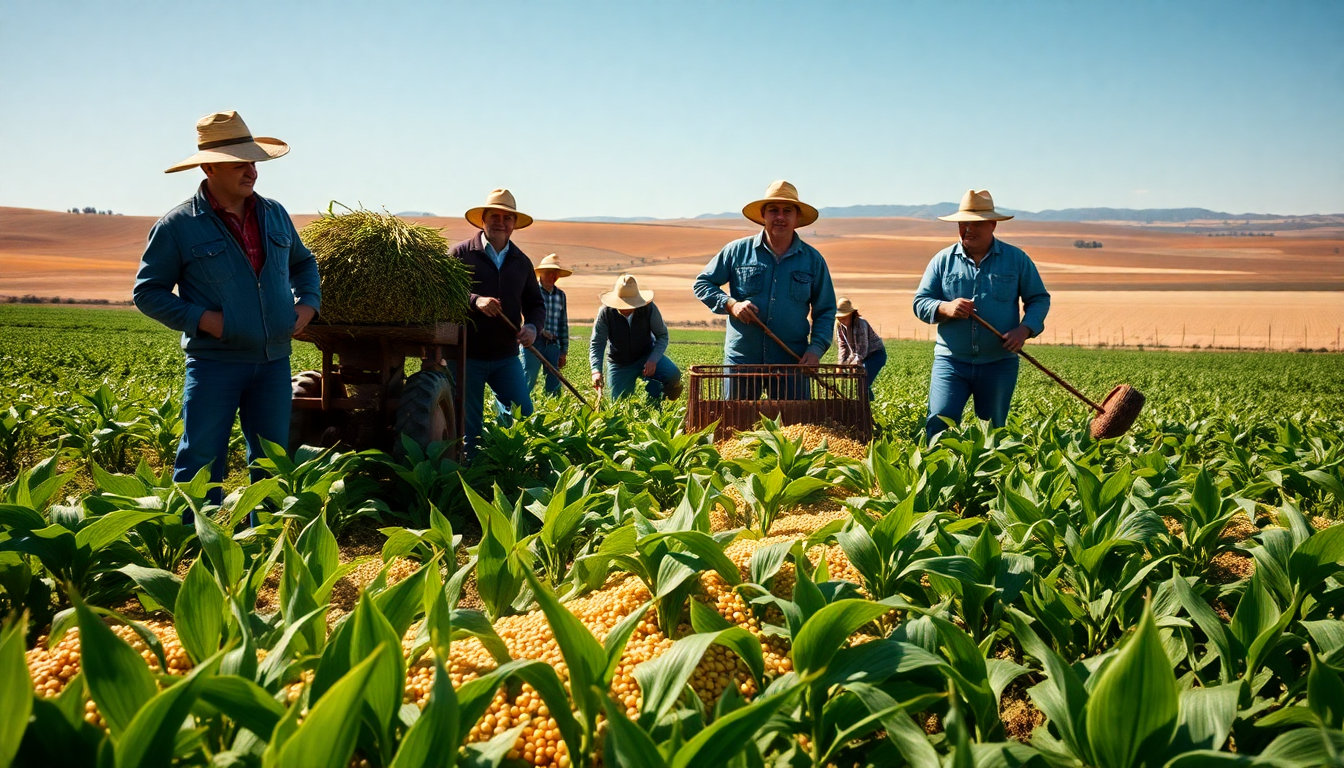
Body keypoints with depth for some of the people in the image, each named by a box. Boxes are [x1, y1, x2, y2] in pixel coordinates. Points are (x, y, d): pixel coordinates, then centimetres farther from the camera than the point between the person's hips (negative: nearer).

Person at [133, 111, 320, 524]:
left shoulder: (274, 214, 9)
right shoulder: (178, 225, -6)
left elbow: (303, 262, 25)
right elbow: (147, 291, -2)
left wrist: (308, 302, 6)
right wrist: (199, 318, -15)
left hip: (274, 360, 5)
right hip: (214, 361, -4)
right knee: (201, 459, -2)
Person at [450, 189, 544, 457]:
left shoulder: (521, 261, 10)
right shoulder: (460, 253, -4)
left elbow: (535, 303, 13)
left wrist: (532, 327, -8)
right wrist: (474, 301, -28)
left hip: (506, 357, 4)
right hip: (467, 355, -4)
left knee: (523, 412, 0)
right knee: (469, 424, 5)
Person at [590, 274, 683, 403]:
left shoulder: (649, 308, -20)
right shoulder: (606, 312, -20)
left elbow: (662, 336, -11)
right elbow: (596, 344, -17)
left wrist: (653, 360, -29)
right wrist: (596, 371, -33)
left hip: (647, 356, 0)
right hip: (619, 363, 0)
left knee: (673, 375, -27)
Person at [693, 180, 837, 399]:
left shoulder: (813, 260, 6)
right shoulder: (738, 250, 2)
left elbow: (825, 310, 11)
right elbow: (702, 283, 9)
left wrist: (817, 348, -4)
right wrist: (730, 304, -9)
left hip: (792, 362, 1)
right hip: (741, 359, 0)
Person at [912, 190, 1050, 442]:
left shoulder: (1016, 259, 5)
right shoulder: (943, 260, 5)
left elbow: (1039, 299, 8)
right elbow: (920, 302, 4)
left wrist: (1025, 329, -11)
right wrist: (945, 308, -17)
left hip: (999, 364, 1)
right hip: (951, 362, 0)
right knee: (938, 424, -13)